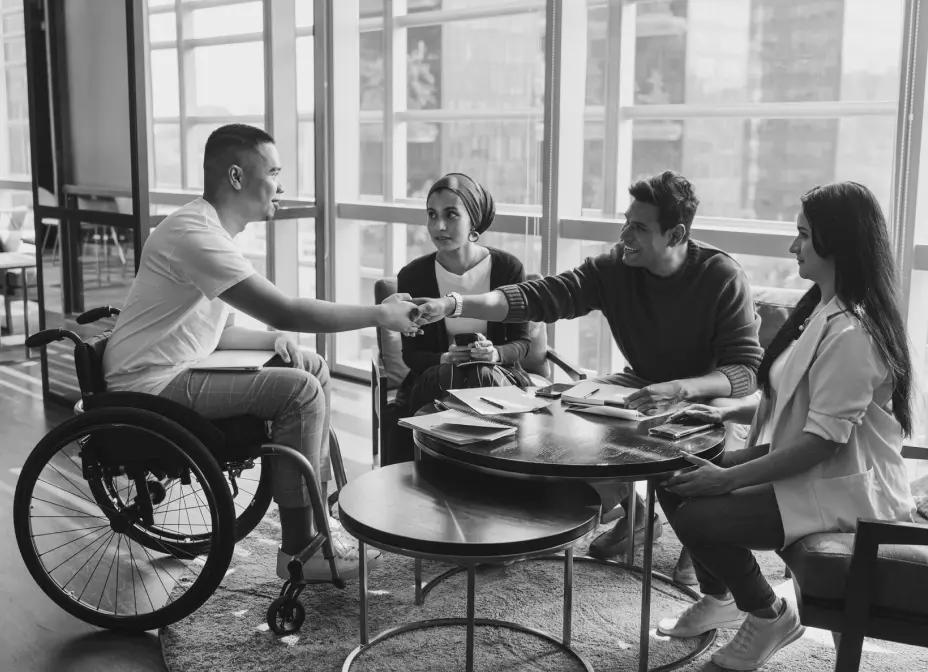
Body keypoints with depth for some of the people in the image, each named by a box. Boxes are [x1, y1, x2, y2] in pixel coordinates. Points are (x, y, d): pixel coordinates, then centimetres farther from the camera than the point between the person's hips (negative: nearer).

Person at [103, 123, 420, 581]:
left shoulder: (210, 230, 11)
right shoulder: (195, 233, -22)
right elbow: (284, 311, -27)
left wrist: (272, 340, -2)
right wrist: (381, 315, -19)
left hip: (177, 371, 10)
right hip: (149, 387, -10)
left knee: (312, 368, 9)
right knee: (299, 390, -19)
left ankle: (319, 510, 13)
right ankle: (299, 548, -10)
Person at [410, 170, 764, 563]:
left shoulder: (722, 277, -22)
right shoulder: (614, 269, -12)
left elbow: (747, 369, -28)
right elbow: (537, 298, -20)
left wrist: (678, 389, -46)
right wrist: (453, 305, -33)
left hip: (707, 396, -5)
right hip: (642, 385, 5)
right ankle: (633, 513, 12)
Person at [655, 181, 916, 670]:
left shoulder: (851, 332, -25)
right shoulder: (821, 311, 7)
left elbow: (823, 440, -26)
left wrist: (729, 478, -23)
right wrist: (726, 412, 2)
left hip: (843, 490, -10)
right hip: (802, 466, 10)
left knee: (697, 516, -20)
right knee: (673, 480, 2)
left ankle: (768, 615, 6)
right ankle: (718, 600, 21)